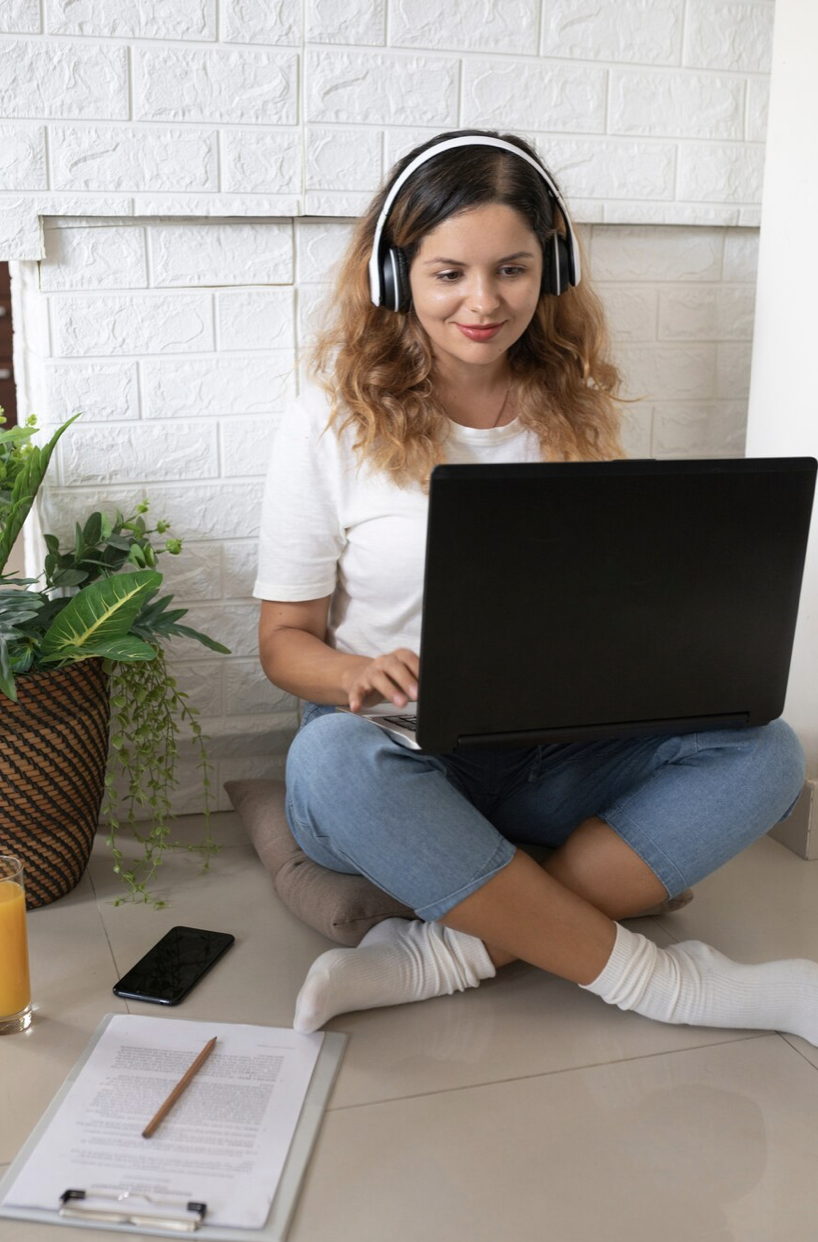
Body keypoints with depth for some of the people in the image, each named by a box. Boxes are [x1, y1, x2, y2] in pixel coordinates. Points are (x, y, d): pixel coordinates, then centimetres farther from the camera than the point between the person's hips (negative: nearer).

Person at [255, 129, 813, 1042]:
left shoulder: (572, 412, 6)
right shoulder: (334, 420, -4)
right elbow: (284, 637, -2)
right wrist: (358, 677, -25)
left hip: (546, 760, 3)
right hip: (400, 763, -2)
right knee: (332, 758, -38)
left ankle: (451, 953, -26)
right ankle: (654, 979, -23)